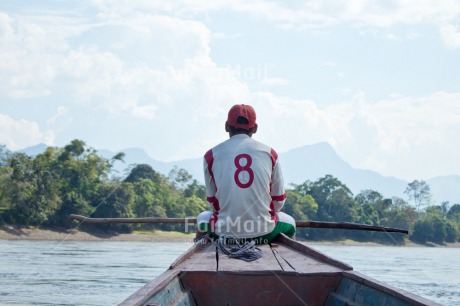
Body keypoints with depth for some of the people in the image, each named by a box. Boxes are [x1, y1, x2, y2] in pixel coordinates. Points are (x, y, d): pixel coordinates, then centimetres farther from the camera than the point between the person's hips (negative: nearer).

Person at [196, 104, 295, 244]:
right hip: (264, 233, 0)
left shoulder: (211, 155, 4)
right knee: (289, 221, 32)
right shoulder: (269, 153, 5)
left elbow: (212, 202, 9)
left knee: (203, 218, 34)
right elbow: (279, 201, 9)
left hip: (224, 232, 0)